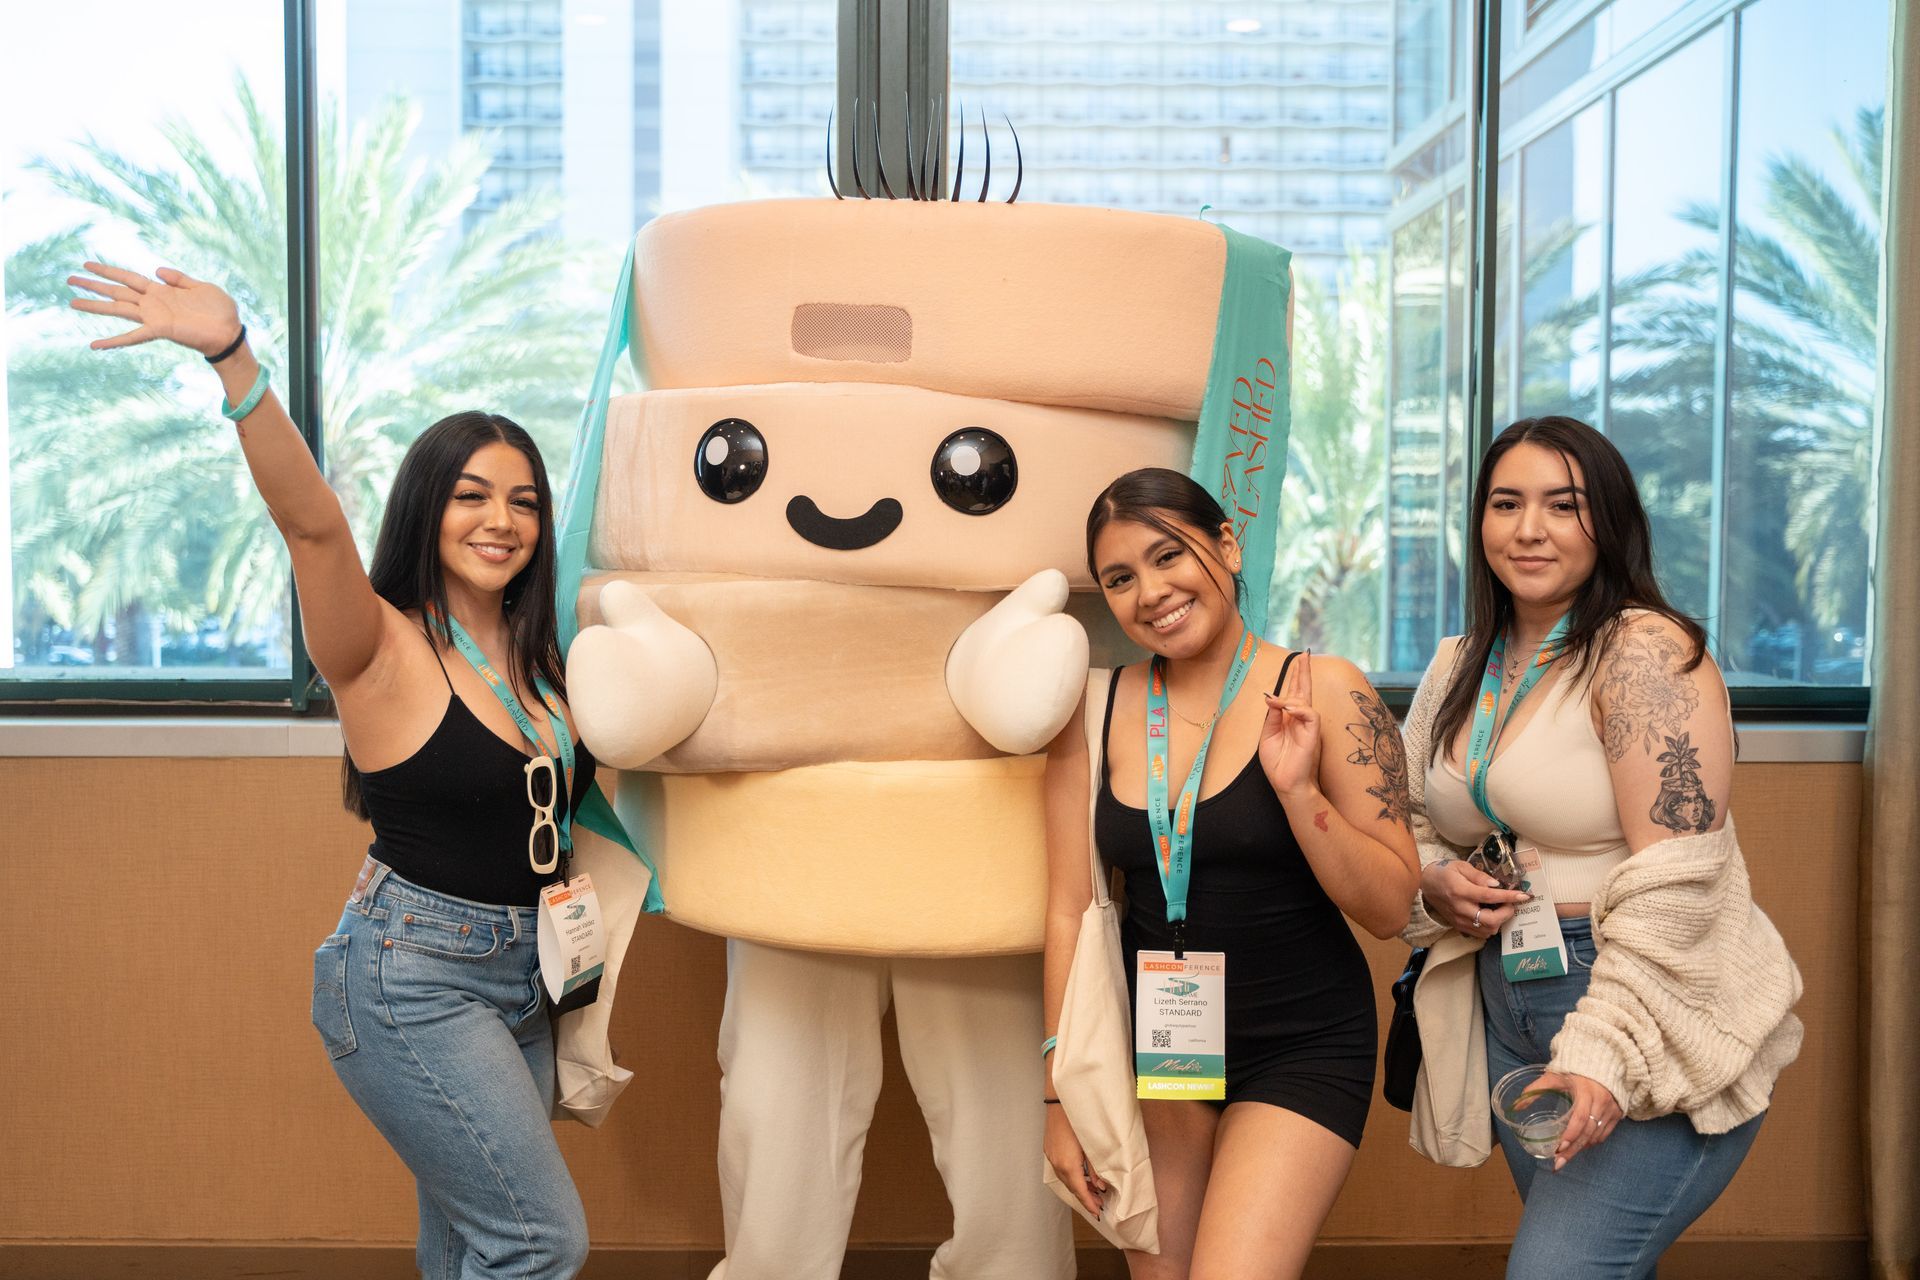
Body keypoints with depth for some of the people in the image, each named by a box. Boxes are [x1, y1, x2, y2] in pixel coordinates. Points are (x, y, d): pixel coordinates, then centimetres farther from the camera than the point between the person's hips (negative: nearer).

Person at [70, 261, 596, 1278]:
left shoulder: (539, 657, 8)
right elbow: (310, 520, -31)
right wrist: (233, 359, -44)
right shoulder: (383, 649, -13)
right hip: (413, 975, -7)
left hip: (519, 973, 7)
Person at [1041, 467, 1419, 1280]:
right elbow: (1069, 912, 1)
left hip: (1301, 1048, -3)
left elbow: (1391, 909, -9)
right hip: (1150, 1043, 3)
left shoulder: (1320, 693, -9)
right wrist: (1063, 1095, 2)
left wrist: (1297, 789, -23)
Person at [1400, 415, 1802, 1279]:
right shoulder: (1458, 668, 7)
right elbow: (1411, 828, 16)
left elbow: (1674, 881, -21)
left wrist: (1606, 1049, -25)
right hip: (1509, 1011, 7)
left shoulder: (1645, 651, -14)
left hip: (1655, 1029, -7)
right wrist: (1435, 883, -6)